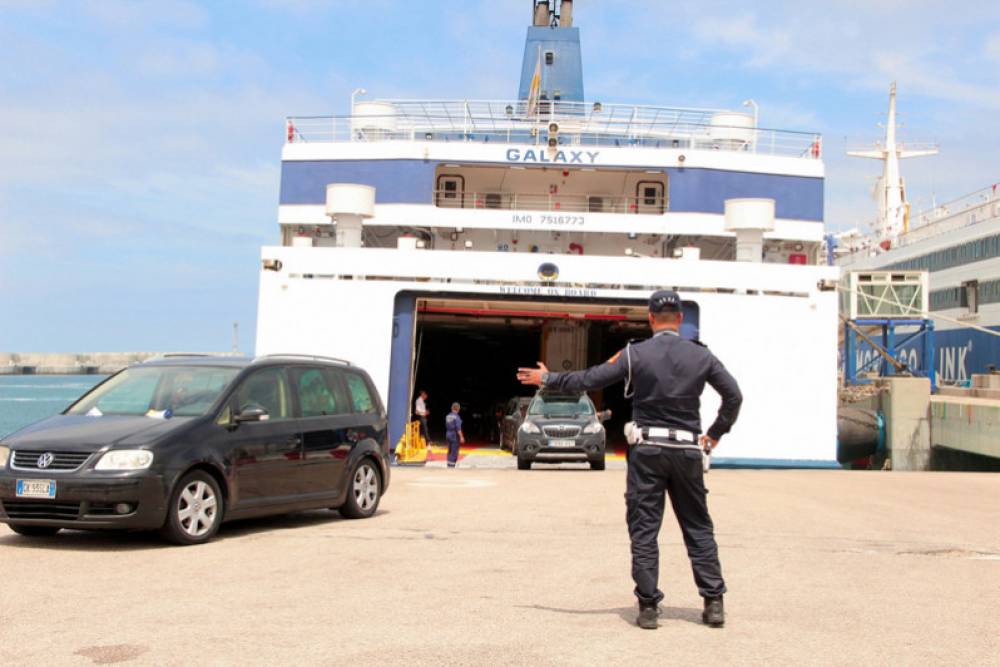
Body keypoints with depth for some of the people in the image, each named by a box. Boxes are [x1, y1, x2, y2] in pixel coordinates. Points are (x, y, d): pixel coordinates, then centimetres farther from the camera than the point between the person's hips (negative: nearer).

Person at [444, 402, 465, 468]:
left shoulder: (448, 416, 6)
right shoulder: (456, 417, -16)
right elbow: (458, 428, -20)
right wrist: (461, 437, -18)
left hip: (448, 435, 8)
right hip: (455, 436, -8)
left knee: (450, 451, 15)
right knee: (454, 452, -5)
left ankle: (449, 465, 20)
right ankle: (452, 465, -8)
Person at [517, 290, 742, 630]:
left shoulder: (635, 354, -6)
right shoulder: (701, 356, 2)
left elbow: (589, 379, -5)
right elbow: (734, 396, 4)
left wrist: (546, 379, 8)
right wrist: (715, 434, 15)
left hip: (647, 450, -2)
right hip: (687, 450, 2)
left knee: (643, 529, 4)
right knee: (698, 528, 11)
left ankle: (648, 606, 2)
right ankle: (714, 602, 9)